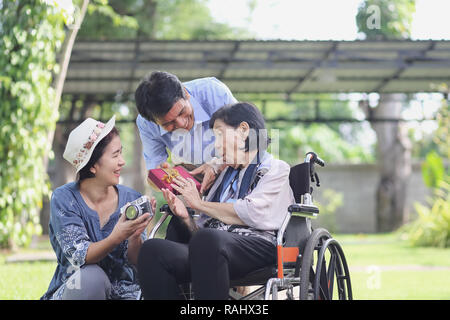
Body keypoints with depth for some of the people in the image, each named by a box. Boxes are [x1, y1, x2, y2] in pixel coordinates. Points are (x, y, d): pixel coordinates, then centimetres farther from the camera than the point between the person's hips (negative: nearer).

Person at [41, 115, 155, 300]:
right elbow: (79, 257, -20)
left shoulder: (131, 199, -2)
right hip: (72, 290, -2)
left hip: (122, 291, 2)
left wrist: (135, 237, -26)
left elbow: (135, 262, -4)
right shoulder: (64, 199, -11)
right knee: (91, 276, -35)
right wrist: (116, 238, -38)